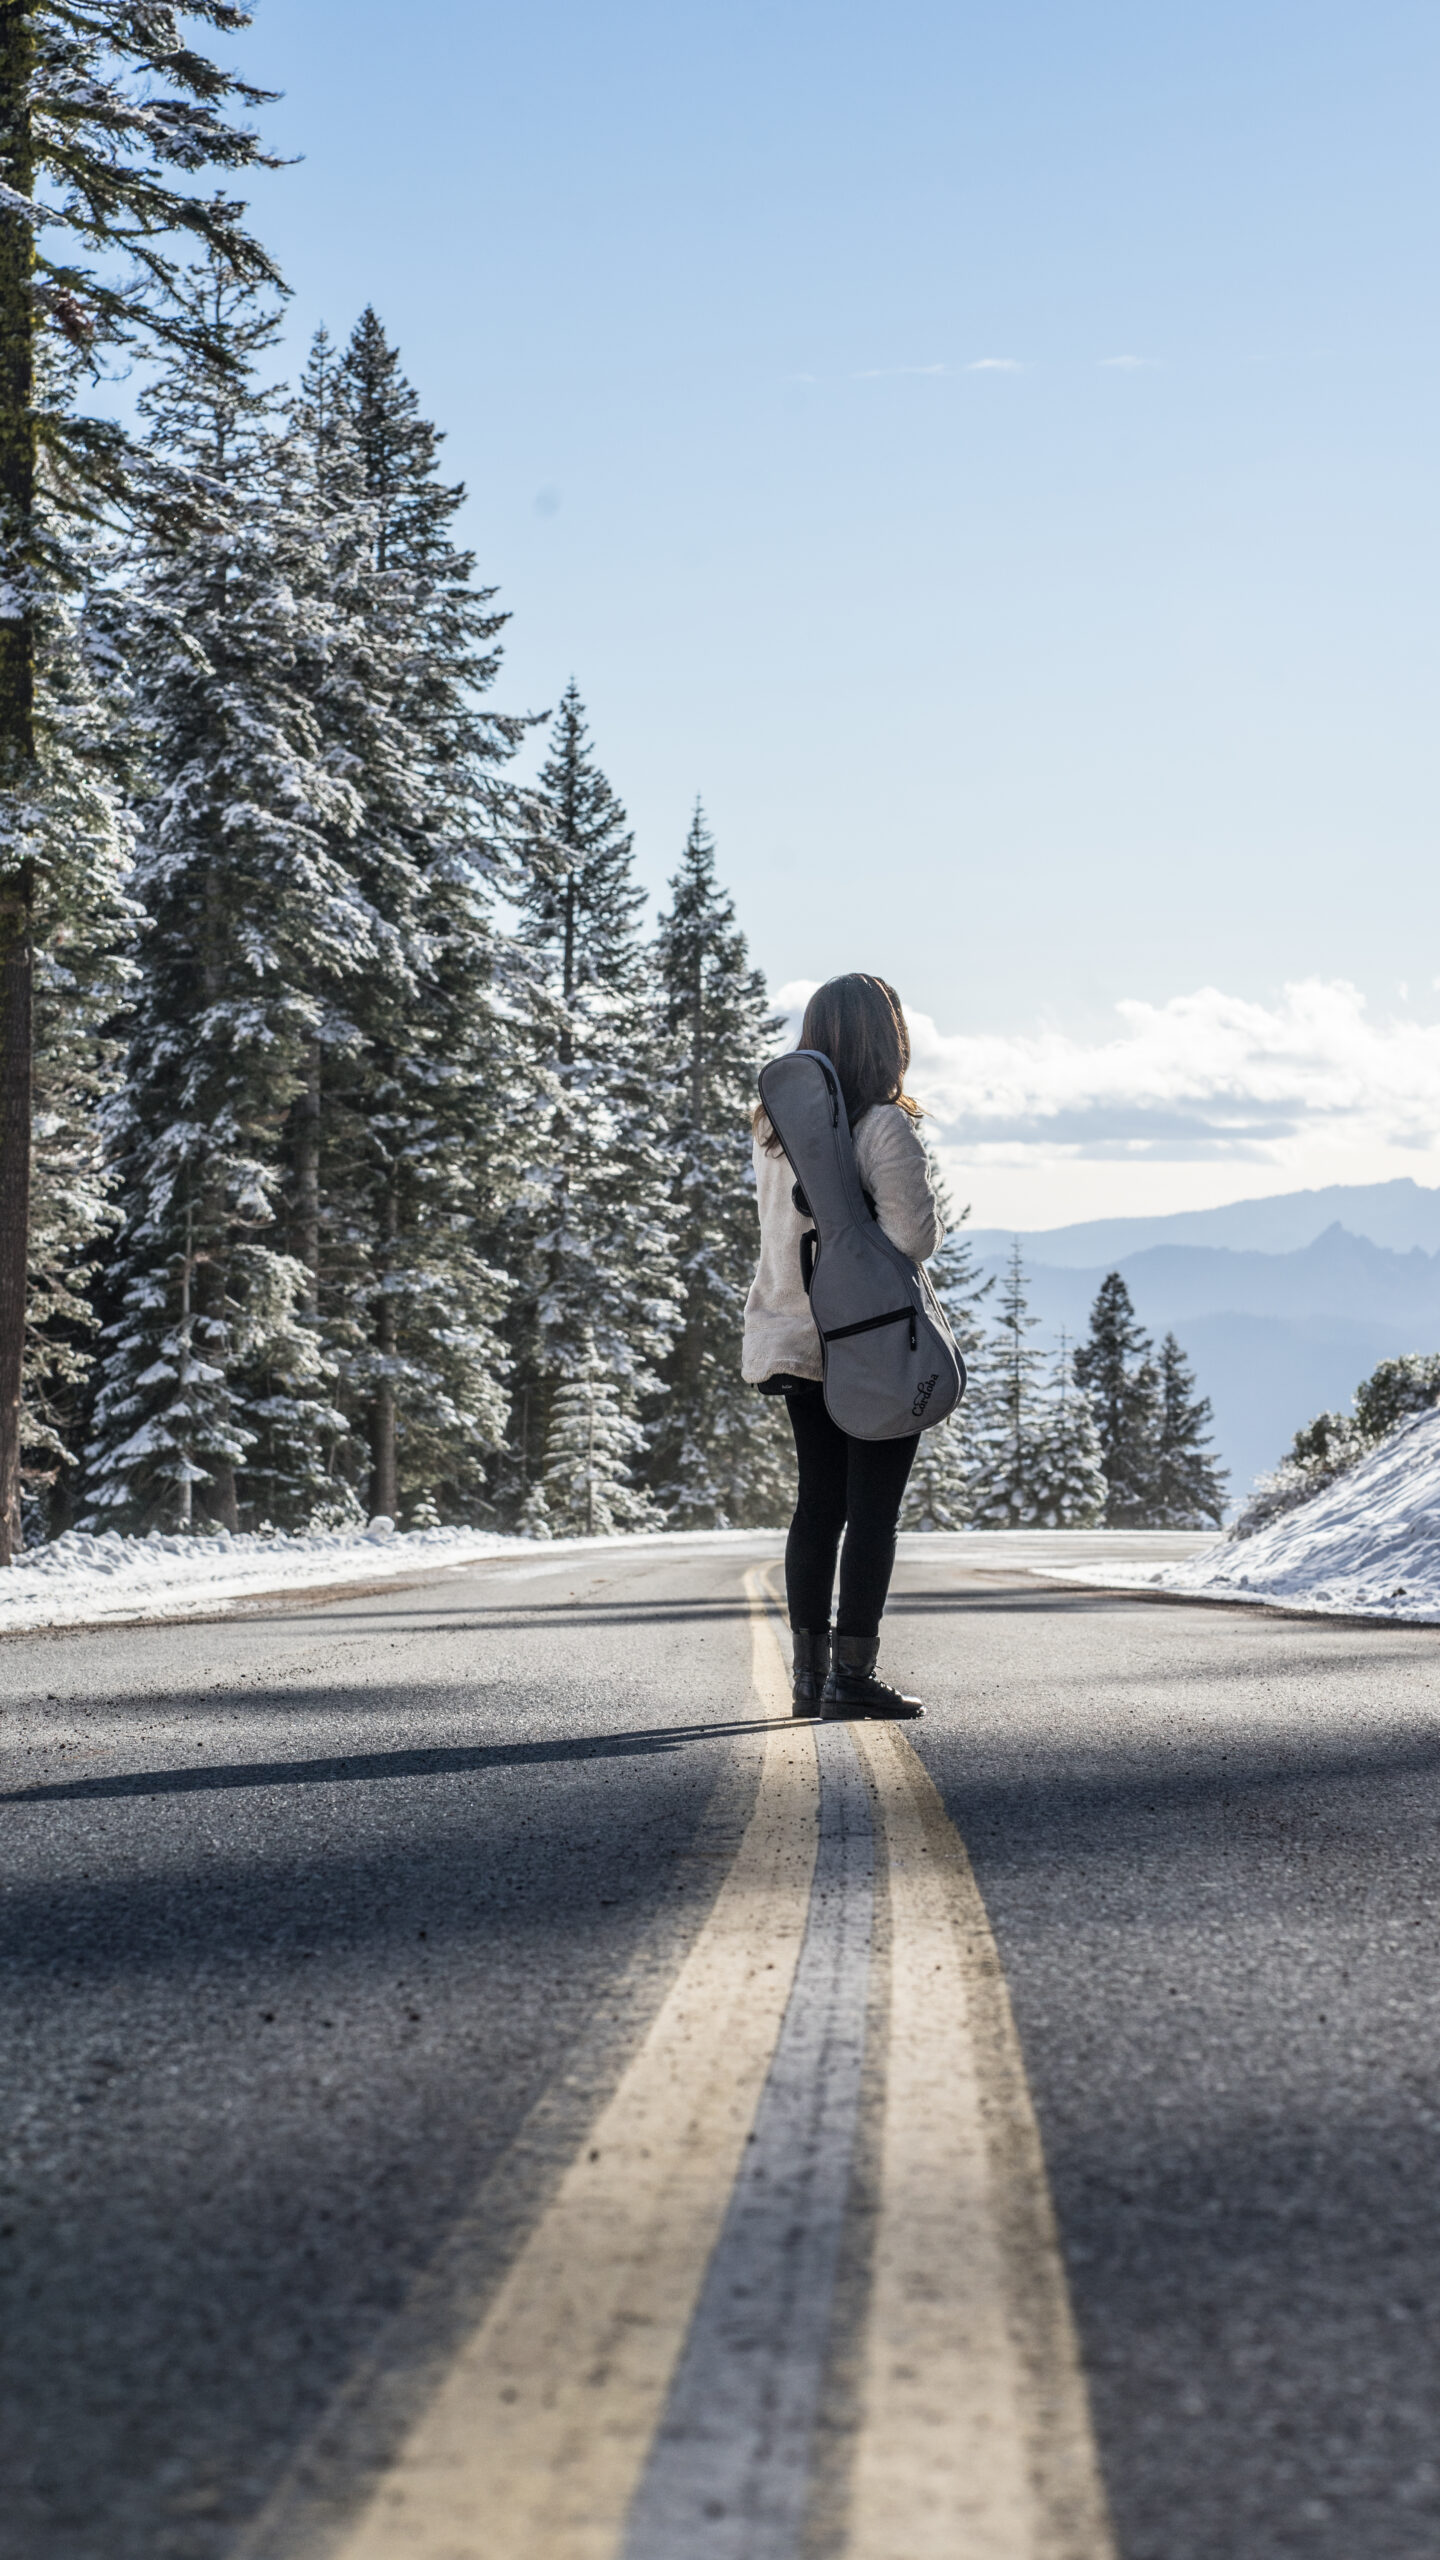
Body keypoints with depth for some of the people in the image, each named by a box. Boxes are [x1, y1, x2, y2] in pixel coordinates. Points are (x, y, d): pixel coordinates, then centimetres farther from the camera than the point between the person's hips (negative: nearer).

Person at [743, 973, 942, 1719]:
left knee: (817, 1505, 11)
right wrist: (931, 1219, 0)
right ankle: (853, 1673, -3)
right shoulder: (883, 1127, -15)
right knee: (873, 1510, -1)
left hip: (803, 1342, 6)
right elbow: (914, 1237, -19)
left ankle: (810, 1672, 11)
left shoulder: (776, 1127, 6)